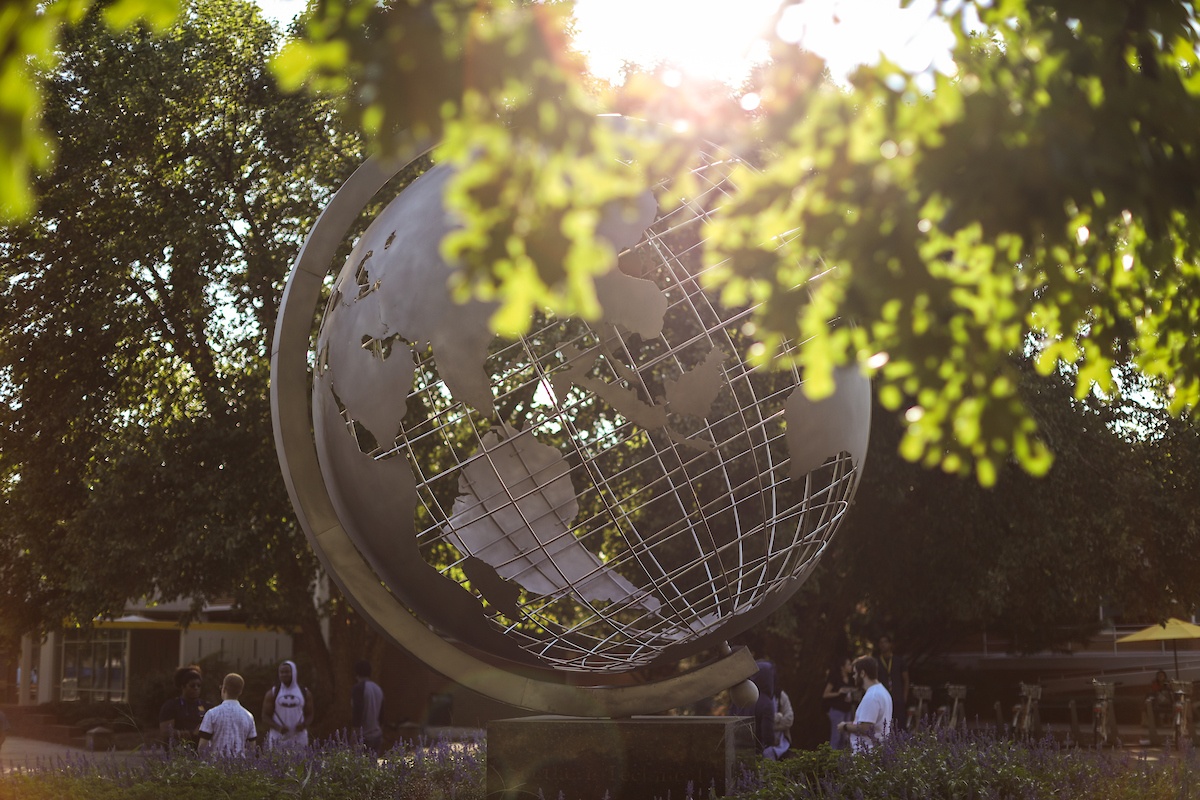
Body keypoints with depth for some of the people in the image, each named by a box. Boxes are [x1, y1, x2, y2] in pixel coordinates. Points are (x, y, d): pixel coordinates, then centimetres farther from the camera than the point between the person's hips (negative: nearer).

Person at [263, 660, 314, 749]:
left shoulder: (305, 693, 7)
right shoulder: (272, 694, 4)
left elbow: (309, 716, 12)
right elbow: (265, 716, 3)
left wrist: (304, 725, -12)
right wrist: (278, 728, -15)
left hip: (298, 738, 1)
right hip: (278, 738, -1)